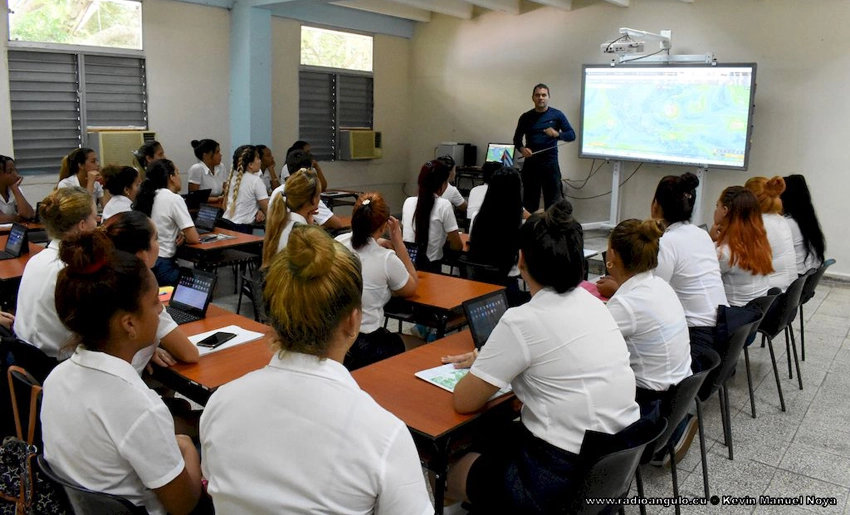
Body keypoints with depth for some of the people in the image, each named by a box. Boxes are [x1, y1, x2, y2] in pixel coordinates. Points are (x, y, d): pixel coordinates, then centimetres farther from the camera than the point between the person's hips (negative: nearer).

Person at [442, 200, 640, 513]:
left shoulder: (522, 321, -20)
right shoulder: (592, 303, 3)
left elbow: (464, 402, -10)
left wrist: (482, 371, 9)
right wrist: (486, 362, 17)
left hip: (566, 477, -7)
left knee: (449, 472, 16)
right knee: (494, 440, 28)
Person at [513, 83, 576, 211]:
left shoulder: (557, 115, 2)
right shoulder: (526, 117, 7)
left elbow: (572, 135, -1)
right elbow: (517, 138, 11)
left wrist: (557, 134, -22)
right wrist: (522, 148, -11)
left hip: (550, 163, -1)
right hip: (530, 163, 2)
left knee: (552, 201, 0)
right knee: (529, 201, 5)